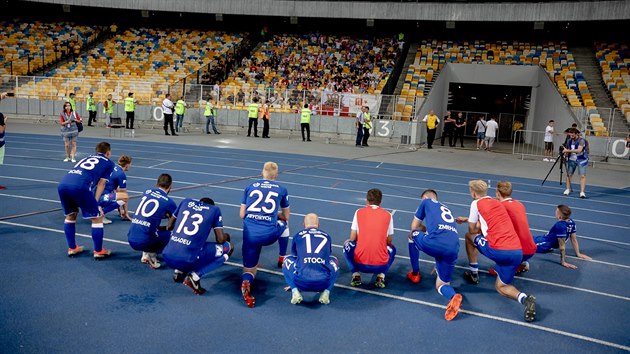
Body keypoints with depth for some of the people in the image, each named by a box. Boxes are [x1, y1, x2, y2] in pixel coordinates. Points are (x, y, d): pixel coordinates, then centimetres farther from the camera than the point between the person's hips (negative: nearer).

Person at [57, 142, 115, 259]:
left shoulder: (87, 158, 36)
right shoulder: (109, 163, 21)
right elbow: (101, 183, 10)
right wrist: (95, 203, 7)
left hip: (62, 184, 6)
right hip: (80, 186, -6)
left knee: (70, 216, 27)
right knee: (97, 218, 10)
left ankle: (72, 248, 37)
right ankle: (98, 251, 17)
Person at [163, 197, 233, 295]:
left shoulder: (186, 201, 18)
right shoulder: (214, 210, 8)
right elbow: (220, 240, 5)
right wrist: (226, 236, 28)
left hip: (167, 257, 5)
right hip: (187, 260, -5)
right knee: (228, 247, 12)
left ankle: (179, 272, 17)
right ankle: (195, 276, -1)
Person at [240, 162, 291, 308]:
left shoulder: (250, 187, 16)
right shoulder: (281, 190, 14)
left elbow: (242, 215, 15)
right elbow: (286, 216, 25)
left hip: (250, 234, 1)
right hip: (269, 235, -1)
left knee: (249, 269, 16)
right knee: (284, 223, 34)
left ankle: (246, 282, -20)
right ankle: (282, 259, 42)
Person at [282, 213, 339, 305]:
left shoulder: (298, 235, 19)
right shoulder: (326, 236, 22)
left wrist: (292, 285, 55)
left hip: (301, 282, -1)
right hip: (323, 282, 1)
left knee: (287, 260, 29)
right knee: (334, 260, 32)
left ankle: (295, 291, 8)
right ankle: (326, 292, 10)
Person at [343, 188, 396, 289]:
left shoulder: (359, 212, 4)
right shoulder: (388, 215, 5)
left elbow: (353, 238, 8)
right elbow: (389, 242, 12)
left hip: (360, 264, -1)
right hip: (381, 265, 1)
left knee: (347, 245, 29)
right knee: (392, 249, 33)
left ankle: (356, 275, 12)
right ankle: (380, 277, 11)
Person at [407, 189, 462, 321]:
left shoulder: (426, 202, 21)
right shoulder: (446, 209, 37)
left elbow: (414, 227, 24)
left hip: (436, 243, -5)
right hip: (453, 249, 5)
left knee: (412, 234, 28)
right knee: (441, 285, 19)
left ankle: (415, 274, 34)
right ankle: (453, 296, -17)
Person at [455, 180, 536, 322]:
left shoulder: (476, 203, 4)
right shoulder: (497, 203, 24)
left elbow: (472, 230, 12)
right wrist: (467, 219, 45)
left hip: (498, 250, -6)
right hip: (518, 252, 6)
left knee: (469, 236, 22)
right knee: (500, 286, 20)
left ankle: (473, 274, 30)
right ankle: (524, 298, -11)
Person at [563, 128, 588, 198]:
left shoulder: (581, 140, -17)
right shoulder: (569, 140, 3)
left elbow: (579, 150, -30)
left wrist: (568, 151, -30)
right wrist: (566, 154, -8)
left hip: (581, 160, -5)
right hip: (571, 159, 5)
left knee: (582, 176, -10)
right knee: (569, 174, 6)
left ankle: (582, 192, -11)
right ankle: (568, 189, 22)